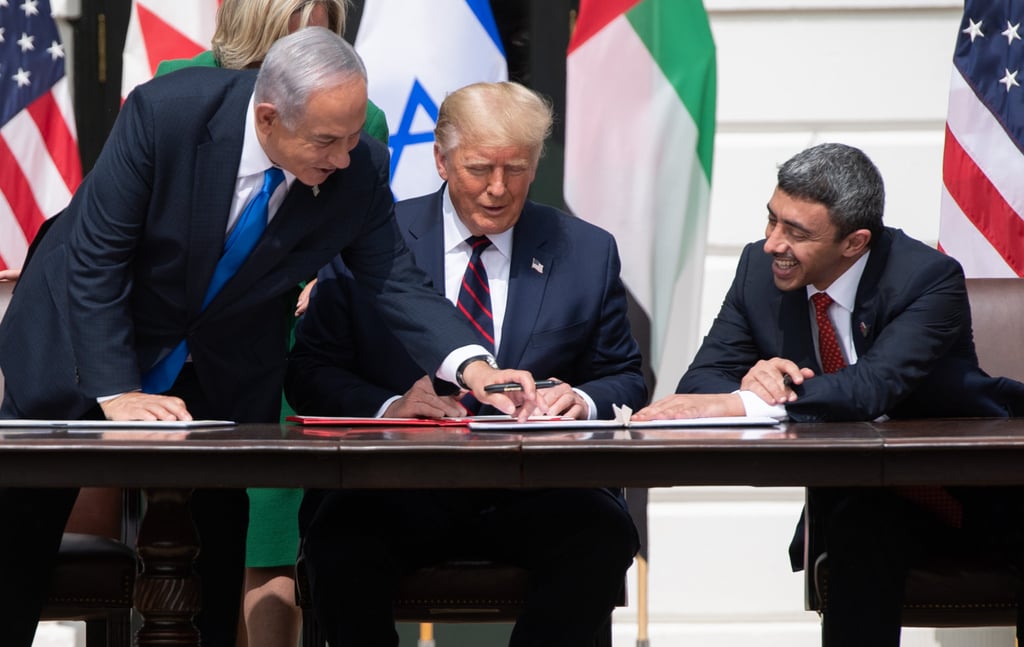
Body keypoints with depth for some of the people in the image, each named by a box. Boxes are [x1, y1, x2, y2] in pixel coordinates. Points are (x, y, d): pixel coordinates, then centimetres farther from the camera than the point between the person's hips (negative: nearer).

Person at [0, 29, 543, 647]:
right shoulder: (165, 111, -29)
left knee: (220, 541, -1)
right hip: (85, 339, -2)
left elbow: (397, 281, -13)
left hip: (223, 373, 2)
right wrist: (115, 392, -30)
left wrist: (471, 366, -31)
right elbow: (97, 257, -24)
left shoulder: (360, 168, -20)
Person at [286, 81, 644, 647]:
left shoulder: (587, 253, 12)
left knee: (605, 535, -31)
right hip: (395, 490, -1)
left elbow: (626, 379, 15)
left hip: (532, 492, 1)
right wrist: (388, 408, -15)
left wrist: (583, 401, -9)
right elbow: (308, 372, 5)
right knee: (341, 538, -34)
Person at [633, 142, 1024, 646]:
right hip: (866, 499, 3)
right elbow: (700, 383, -6)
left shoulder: (929, 279, -20)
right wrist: (751, 382, -32)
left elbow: (875, 386, -35)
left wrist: (738, 405, -45)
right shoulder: (759, 269, -5)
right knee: (859, 532, -32)